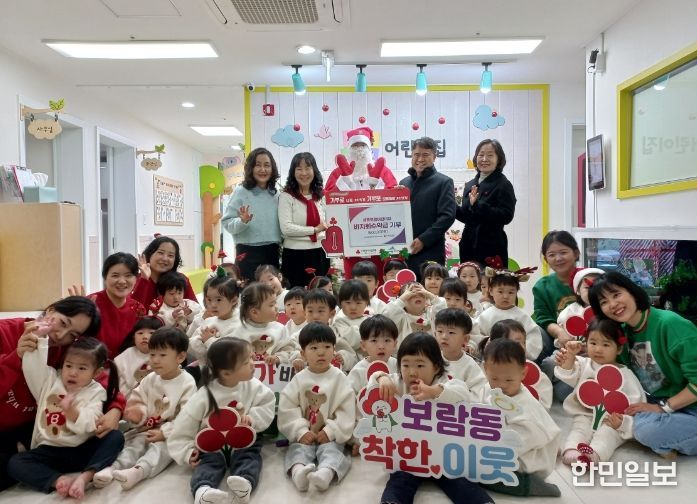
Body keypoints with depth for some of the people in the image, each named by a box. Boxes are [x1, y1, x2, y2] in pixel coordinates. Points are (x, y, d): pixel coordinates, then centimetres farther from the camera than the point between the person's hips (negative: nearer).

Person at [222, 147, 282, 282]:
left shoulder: (275, 194, 8)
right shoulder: (241, 191, -5)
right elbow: (227, 223, -9)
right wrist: (242, 222, -25)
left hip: (272, 252, 5)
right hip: (249, 253, -4)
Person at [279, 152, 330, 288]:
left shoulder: (321, 196, 10)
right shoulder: (286, 196, -6)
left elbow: (327, 227, 14)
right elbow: (286, 228, -15)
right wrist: (314, 230, -8)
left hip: (319, 255, 5)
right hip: (295, 256, -4)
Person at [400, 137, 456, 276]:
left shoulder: (444, 182, 1)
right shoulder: (404, 183, 18)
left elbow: (448, 216, -9)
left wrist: (423, 240, -15)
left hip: (430, 253, -4)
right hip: (402, 251, 5)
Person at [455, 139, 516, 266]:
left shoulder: (503, 185, -6)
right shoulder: (470, 185, 13)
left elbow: (506, 216, -18)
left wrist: (477, 205, -24)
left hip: (491, 247, -6)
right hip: (469, 245, 6)